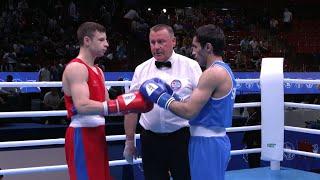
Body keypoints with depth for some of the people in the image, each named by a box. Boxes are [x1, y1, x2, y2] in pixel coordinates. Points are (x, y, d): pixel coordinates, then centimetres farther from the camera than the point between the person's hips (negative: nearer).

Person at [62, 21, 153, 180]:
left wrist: (131, 104, -2)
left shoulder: (98, 70, 18)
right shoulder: (75, 68, -13)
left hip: (97, 132, 10)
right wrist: (121, 104, -27)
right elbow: (83, 106, -25)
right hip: (82, 135, -10)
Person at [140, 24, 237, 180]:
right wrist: (173, 93, 10)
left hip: (207, 143, -10)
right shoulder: (224, 70, 14)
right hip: (216, 139, 10)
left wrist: (160, 96, -9)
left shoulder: (213, 73, -18)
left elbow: (189, 112, -20)